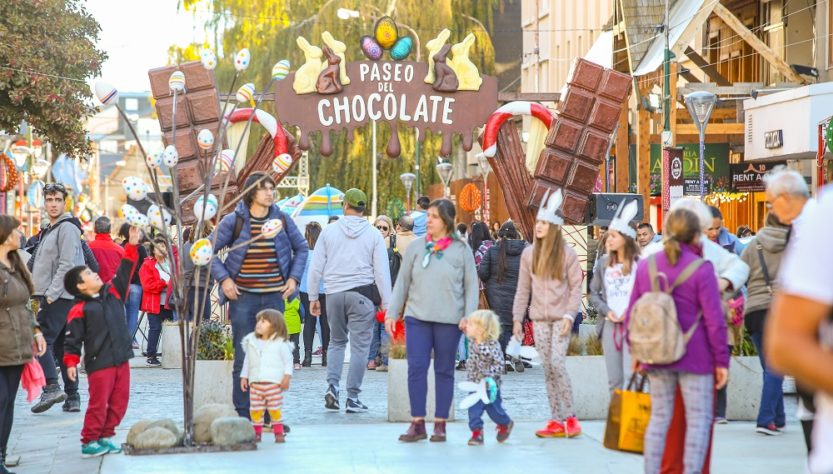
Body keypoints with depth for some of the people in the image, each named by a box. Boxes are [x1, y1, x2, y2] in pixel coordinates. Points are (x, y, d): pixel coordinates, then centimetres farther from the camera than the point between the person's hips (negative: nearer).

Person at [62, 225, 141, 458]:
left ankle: (105, 437, 20)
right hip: (98, 364, -6)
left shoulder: (112, 293, 10)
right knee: (99, 403, -4)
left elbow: (124, 273, 8)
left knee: (119, 401, 9)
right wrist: (71, 362, -13)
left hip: (121, 359, 6)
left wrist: (132, 245, 2)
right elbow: (73, 339, -7)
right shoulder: (79, 310, -7)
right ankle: (89, 442, 6)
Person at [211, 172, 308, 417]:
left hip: (274, 296, 3)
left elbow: (301, 248, 18)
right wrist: (224, 279, -7)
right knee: (243, 357, -2)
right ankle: (243, 415, 5)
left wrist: (293, 278, 7)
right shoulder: (233, 221, -3)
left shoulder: (282, 219, 5)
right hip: (243, 298, -3)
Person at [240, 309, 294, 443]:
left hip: (274, 382, -4)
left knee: (275, 409, -1)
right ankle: (257, 432, 12)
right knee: (255, 409, 3)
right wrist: (244, 376, 12)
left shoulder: (280, 343, -2)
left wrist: (287, 377, -8)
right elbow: (247, 360, 16)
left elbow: (288, 360, -1)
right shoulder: (251, 342, 10)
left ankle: (279, 432, 7)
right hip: (255, 382, 4)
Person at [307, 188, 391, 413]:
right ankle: (352, 398, 0)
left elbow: (316, 267, 5)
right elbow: (382, 272, -1)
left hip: (334, 293, 2)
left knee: (336, 341, 19)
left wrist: (313, 297, 14)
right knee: (359, 346, 1)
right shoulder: (373, 235, 0)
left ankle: (332, 386, 2)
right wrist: (386, 304, 3)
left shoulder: (329, 231, 4)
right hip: (362, 294, -2)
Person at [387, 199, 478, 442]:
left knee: (444, 371, 6)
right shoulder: (416, 247, 6)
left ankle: (440, 424, 13)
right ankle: (417, 423, 2)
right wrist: (392, 313, 6)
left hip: (448, 320, -1)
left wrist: (469, 317, -5)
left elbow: (471, 286, 3)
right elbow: (402, 282, 9)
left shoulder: (461, 250, 1)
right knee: (416, 368, -4)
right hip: (417, 317, 2)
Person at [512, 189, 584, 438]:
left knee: (557, 364, -14)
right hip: (539, 319, 4)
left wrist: (569, 316, -12)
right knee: (547, 369, 4)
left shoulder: (567, 254, -3)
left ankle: (570, 417, -4)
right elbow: (523, 288, 9)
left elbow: (576, 287, -3)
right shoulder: (529, 253, 6)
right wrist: (517, 318, 4)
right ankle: (556, 421, 7)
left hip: (561, 318, -4)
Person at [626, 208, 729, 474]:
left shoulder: (646, 266, 4)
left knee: (659, 418, 13)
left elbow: (632, 314, 9)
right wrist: (722, 360, -5)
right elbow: (714, 320, -11)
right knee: (699, 419, 2)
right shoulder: (701, 269, -11)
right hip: (695, 357, -5)